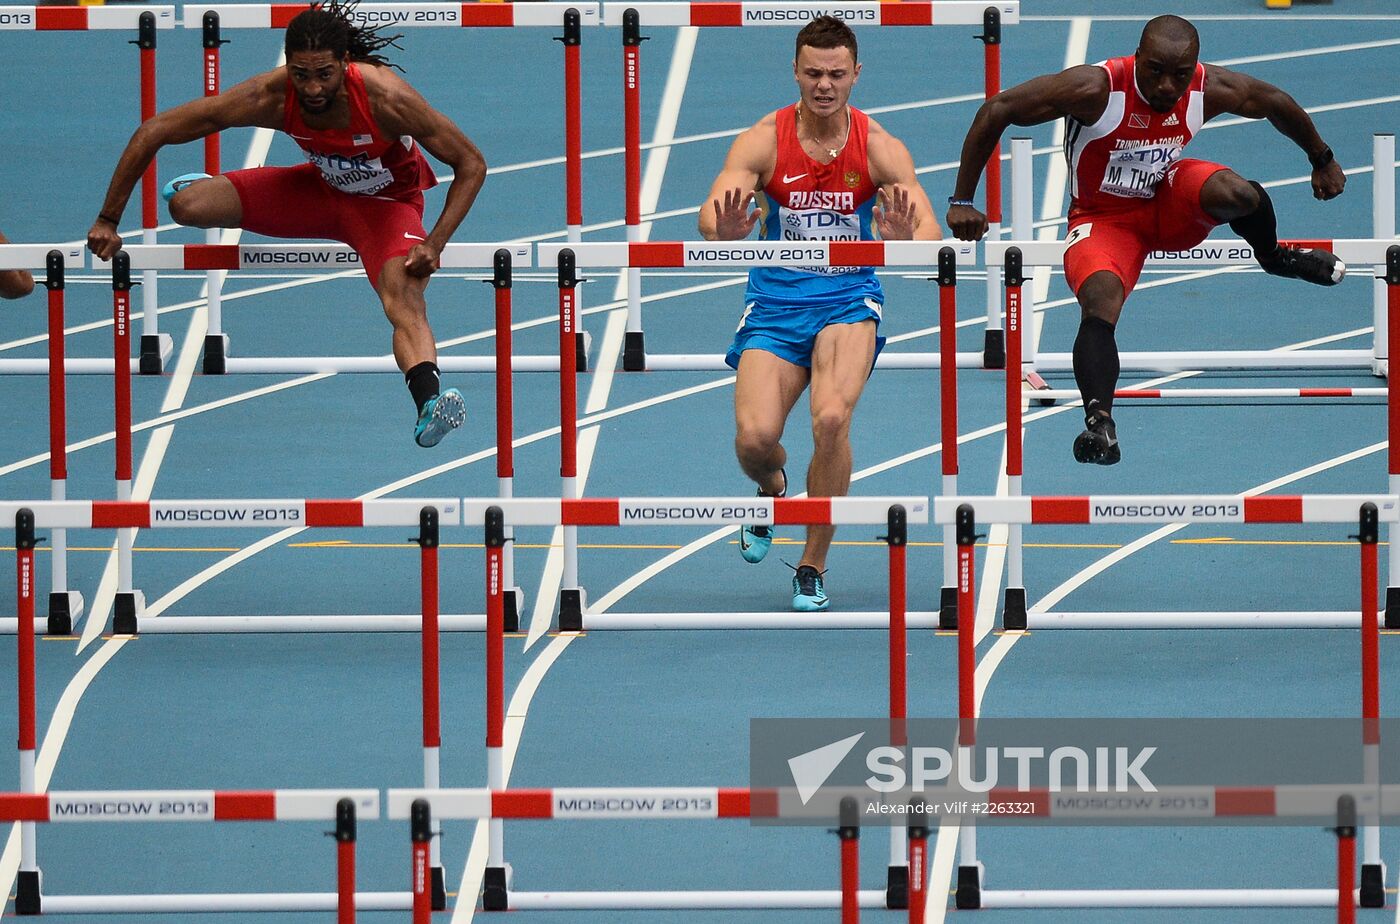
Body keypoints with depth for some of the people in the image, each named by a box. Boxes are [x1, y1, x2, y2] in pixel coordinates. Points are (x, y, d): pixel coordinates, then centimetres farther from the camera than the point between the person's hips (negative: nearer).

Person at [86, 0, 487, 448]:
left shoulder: (385, 96, -34)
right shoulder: (271, 97, -27)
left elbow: (471, 165, -22)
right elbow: (152, 132, -19)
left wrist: (434, 244, -32)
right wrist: (108, 220, -18)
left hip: (387, 204, -3)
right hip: (320, 189, 3)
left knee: (405, 299, -34)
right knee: (185, 205, -13)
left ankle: (429, 403, -56)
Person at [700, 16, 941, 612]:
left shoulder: (879, 148, -7)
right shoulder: (764, 141, -7)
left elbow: (930, 229, -15)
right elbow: (713, 212, -19)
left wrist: (906, 239, -40)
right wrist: (723, 229, -44)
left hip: (849, 300, -1)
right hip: (776, 302, 1)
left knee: (831, 419, -27)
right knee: (755, 438, -19)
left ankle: (813, 567, -7)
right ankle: (773, 490, 23)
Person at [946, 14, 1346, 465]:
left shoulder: (1211, 89, -19)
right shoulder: (1094, 88, -30)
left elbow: (1275, 102, 3)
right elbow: (995, 111, -25)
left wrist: (1323, 160, 17)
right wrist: (962, 201, -23)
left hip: (1169, 200, 3)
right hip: (1102, 220, -3)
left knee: (1236, 193, -28)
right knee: (1099, 304, -32)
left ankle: (1273, 258, 5)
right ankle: (1099, 422, -35)